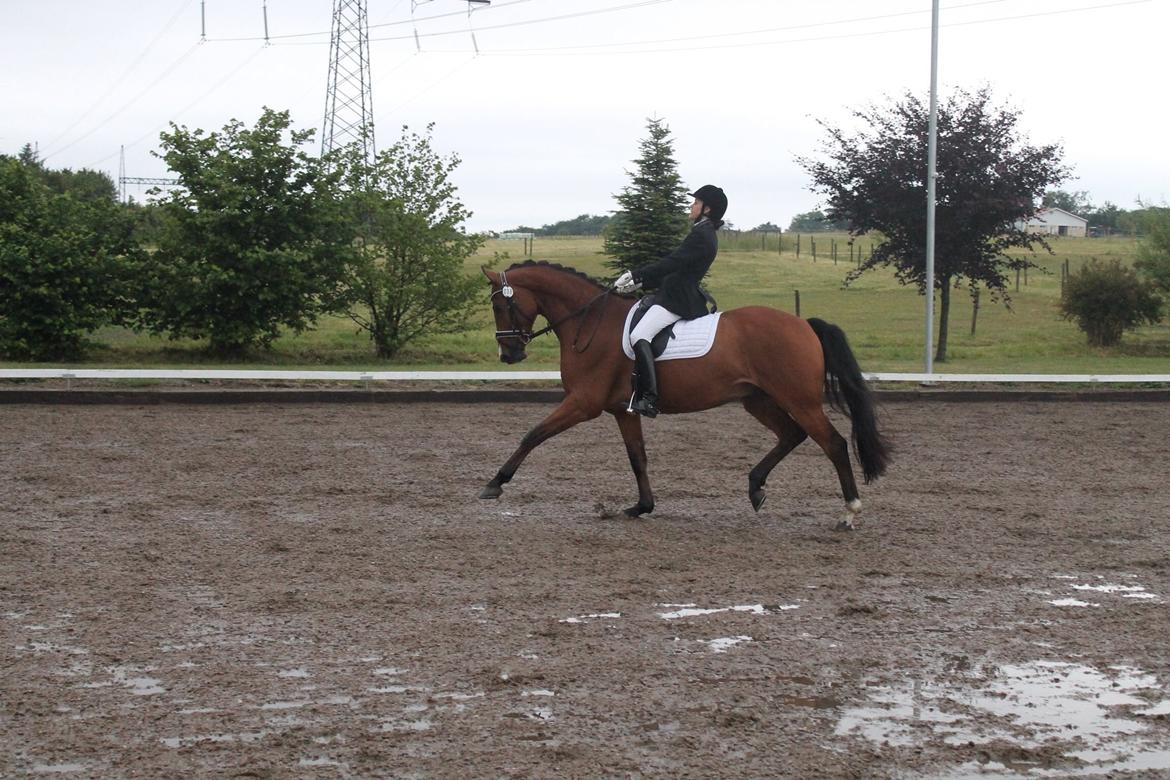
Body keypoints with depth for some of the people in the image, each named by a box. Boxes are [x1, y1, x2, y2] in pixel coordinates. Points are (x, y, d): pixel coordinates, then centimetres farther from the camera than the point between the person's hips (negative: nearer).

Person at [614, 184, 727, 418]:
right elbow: (676, 266, 22)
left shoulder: (702, 236, -13)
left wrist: (636, 275, -17)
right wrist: (640, 281, 17)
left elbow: (671, 264, -20)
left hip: (677, 300, -11)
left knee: (639, 336, -24)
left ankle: (649, 399, -32)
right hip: (680, 295, 11)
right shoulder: (705, 234, 20)